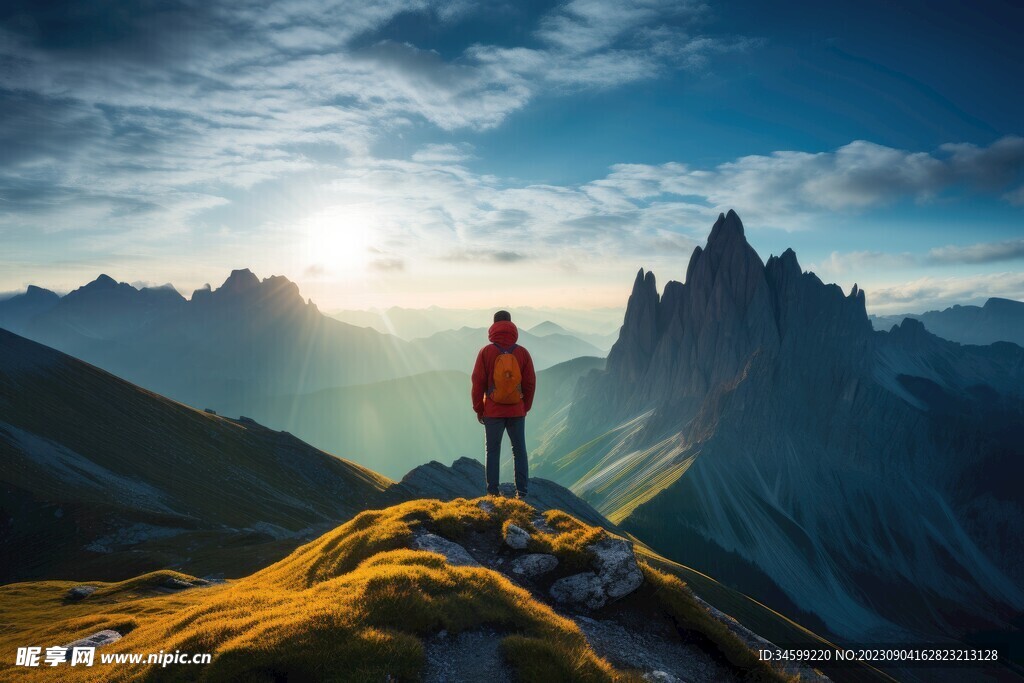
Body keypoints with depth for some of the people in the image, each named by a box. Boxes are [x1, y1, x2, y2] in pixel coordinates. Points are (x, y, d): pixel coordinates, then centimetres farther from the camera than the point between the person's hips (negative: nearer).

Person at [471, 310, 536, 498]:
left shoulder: (486, 352, -8)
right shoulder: (522, 353, -4)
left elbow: (478, 383, -6)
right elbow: (530, 383, 0)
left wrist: (479, 409, 5)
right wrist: (526, 407, 13)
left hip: (492, 412, -1)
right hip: (517, 412, 1)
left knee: (493, 451, 9)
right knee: (519, 450, 10)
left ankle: (493, 491, 12)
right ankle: (521, 491, 11)